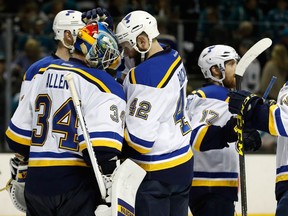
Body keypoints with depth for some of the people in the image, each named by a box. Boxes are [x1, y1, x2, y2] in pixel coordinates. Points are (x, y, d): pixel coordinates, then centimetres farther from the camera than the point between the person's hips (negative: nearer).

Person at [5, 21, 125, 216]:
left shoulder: (43, 75, 14)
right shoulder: (104, 85, -9)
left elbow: (18, 135, 18)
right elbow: (102, 148, -19)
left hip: (36, 183, 7)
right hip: (76, 186, -7)